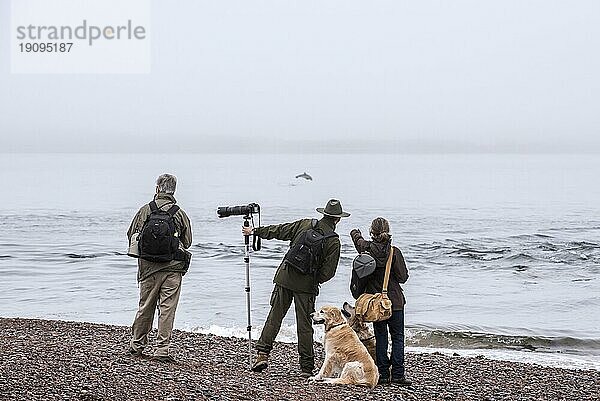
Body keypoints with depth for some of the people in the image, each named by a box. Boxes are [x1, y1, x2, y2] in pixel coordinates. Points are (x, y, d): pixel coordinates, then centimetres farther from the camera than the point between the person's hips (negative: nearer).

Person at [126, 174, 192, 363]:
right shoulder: (180, 214, -1)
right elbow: (187, 242, 7)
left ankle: (136, 345, 26)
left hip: (148, 267, 1)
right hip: (173, 268, -1)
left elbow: (131, 236, 2)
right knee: (167, 309, 1)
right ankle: (162, 350, -2)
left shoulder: (145, 210, -2)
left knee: (145, 307, 14)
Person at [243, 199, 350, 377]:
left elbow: (279, 231, 9)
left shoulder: (304, 224, 2)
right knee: (304, 325, 4)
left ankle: (262, 354, 3)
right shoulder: (333, 241, -6)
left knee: (274, 317, 9)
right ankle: (306, 367, 8)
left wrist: (254, 231, 21)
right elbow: (328, 271, -8)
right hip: (307, 285, -2)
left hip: (285, 277, 2)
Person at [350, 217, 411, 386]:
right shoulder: (394, 252, -13)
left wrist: (357, 232, 39)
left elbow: (355, 234, 16)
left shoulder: (367, 248, -7)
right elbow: (403, 277, -9)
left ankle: (383, 374, 7)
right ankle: (398, 374, 0)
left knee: (380, 337, 10)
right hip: (395, 300, -2)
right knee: (398, 336, 7)